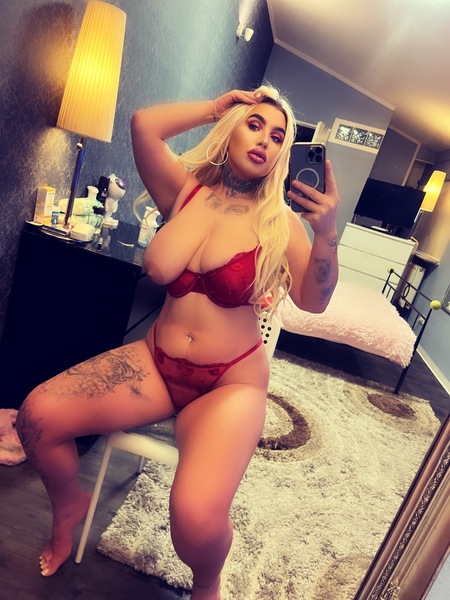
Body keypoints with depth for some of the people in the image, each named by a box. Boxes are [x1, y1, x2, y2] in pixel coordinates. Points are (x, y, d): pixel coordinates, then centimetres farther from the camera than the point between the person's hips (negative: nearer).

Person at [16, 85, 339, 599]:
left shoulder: (281, 222, -3)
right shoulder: (187, 188, 3)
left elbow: (313, 301, -12)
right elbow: (144, 123, -11)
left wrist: (325, 233, -26)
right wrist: (214, 108, -1)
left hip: (231, 382, -3)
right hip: (156, 362, 3)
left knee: (197, 517, -27)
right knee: (39, 413, -14)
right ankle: (69, 505, 22)